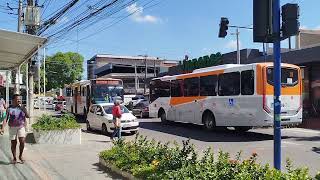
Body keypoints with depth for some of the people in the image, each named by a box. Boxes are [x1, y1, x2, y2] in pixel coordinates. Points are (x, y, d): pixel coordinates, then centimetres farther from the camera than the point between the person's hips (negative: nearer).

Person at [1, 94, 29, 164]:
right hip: (12, 127, -1)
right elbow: (6, 119, -6)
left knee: (22, 142, -11)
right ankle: (14, 158, 21)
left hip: (21, 127, 1)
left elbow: (28, 116, -5)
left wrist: (23, 109, -16)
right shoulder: (9, 109, -3)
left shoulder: (23, 108, 3)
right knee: (13, 143, 4)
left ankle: (20, 156, 10)